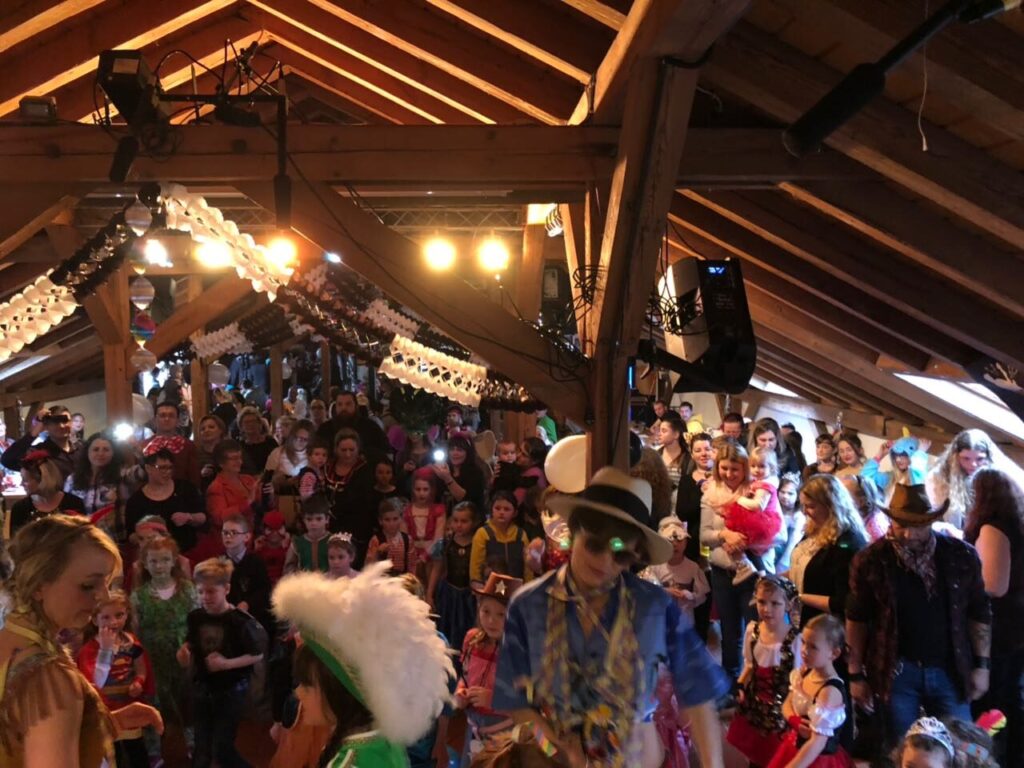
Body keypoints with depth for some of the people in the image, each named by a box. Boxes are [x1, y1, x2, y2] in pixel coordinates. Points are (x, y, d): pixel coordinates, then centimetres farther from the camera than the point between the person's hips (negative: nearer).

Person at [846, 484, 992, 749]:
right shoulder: (871, 561, -8)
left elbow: (979, 614, 7)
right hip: (896, 673, -1)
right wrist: (856, 674, 2)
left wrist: (982, 664, 6)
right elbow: (857, 620, 0)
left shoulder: (961, 555, -4)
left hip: (950, 672, 1)